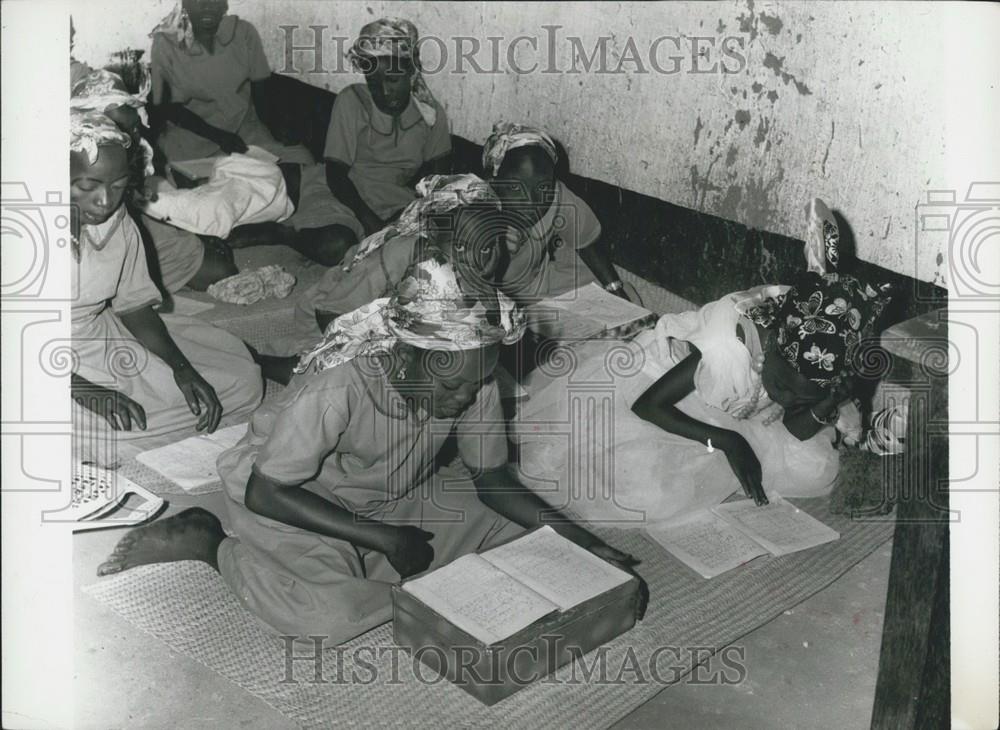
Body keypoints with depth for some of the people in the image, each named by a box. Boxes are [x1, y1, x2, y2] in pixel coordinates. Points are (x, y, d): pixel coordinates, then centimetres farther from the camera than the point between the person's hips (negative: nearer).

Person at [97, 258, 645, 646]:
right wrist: (384, 538, -28)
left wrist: (583, 543, -17)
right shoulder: (340, 385, -36)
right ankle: (211, 545, -4)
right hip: (294, 498, -6)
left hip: (394, 496, 6)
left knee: (514, 534, -5)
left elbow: (491, 481, -6)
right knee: (329, 614, -31)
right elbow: (264, 492, -27)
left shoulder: (472, 380, -18)